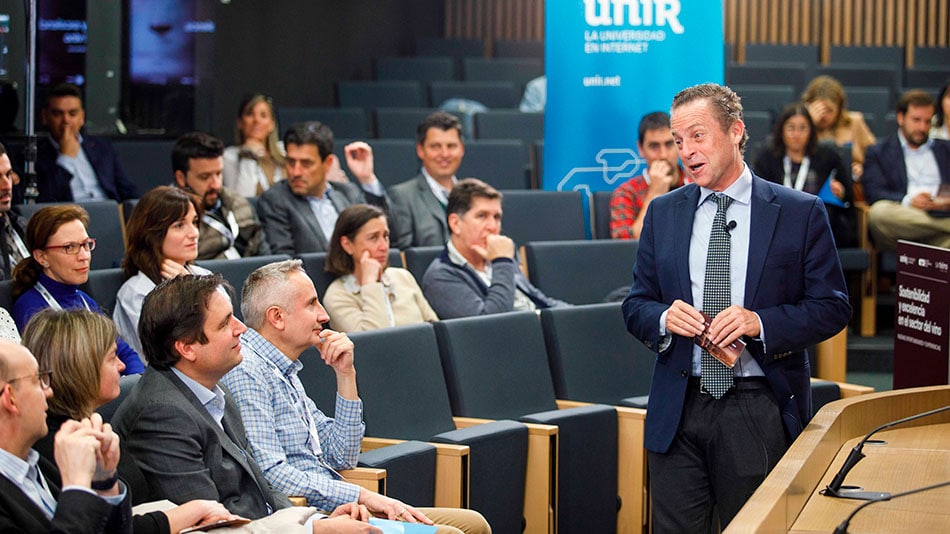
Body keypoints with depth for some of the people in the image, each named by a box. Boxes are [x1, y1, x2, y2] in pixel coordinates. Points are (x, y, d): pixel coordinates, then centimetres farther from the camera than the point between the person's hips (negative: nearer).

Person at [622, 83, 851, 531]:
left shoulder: (799, 213, 0)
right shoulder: (663, 213, 11)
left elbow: (832, 307, -1)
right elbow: (636, 306, 13)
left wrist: (760, 322, -17)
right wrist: (664, 317, -11)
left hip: (760, 410, -3)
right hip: (678, 408, 3)